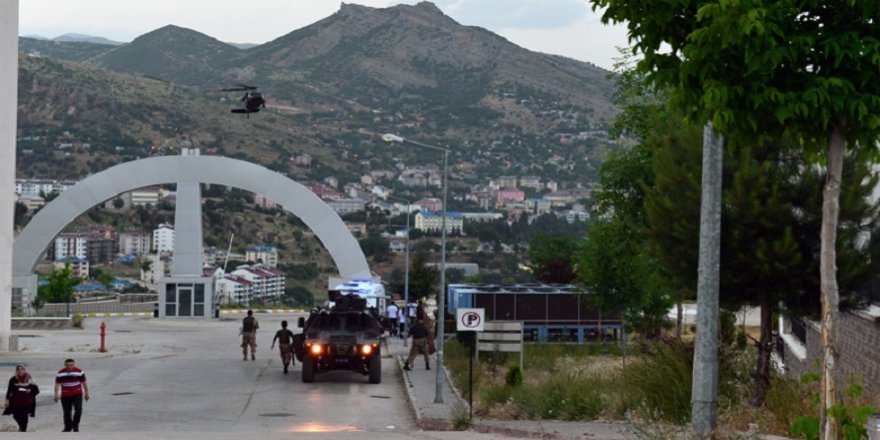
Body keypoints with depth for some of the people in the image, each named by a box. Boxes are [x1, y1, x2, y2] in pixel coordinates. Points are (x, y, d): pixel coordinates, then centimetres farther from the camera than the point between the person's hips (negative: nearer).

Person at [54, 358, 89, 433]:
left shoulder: (79, 372, -3)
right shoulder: (60, 373, -2)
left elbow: (84, 382, 5)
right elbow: (57, 384, 3)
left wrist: (86, 393, 8)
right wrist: (56, 395, -1)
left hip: (77, 395, -1)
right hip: (65, 395, 1)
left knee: (78, 409, -16)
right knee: (67, 412, 5)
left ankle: (75, 425, 0)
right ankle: (68, 427, 20)